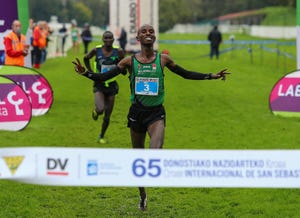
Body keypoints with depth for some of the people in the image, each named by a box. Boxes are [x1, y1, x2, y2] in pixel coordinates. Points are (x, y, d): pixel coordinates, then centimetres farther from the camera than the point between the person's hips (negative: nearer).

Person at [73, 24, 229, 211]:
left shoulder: (163, 59, 1)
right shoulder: (130, 61, -1)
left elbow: (186, 74, 12)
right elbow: (104, 77, -2)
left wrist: (212, 76, 9)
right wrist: (85, 72, -18)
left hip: (156, 113, -1)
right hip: (136, 112, 1)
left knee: (156, 153, -29)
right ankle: (142, 195, 32)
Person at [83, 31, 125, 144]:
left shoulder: (118, 51, -9)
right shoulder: (96, 50, -10)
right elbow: (86, 59, 10)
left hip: (111, 85, 2)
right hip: (99, 85, -2)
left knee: (107, 117, 8)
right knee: (100, 110, -26)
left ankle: (101, 136, 34)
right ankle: (96, 111, 13)